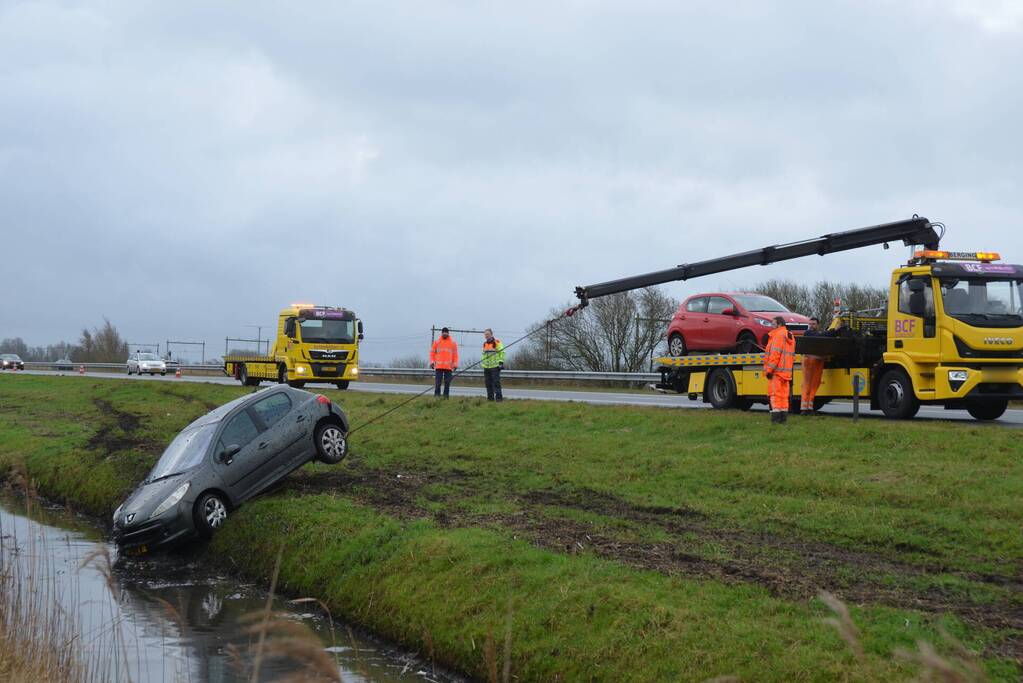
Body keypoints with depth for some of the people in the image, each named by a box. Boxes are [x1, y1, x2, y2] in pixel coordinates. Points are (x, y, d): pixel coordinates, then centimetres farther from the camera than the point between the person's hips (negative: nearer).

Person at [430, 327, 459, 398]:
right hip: (438, 366, -1)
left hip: (449, 367, 1)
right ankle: (437, 395, -4)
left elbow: (455, 354, 8)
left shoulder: (453, 343, 8)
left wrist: (455, 364, 0)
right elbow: (432, 353, 9)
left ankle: (446, 396, 6)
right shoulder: (437, 342, 7)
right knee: (438, 382, -5)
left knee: (447, 383, 2)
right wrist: (432, 362, -1)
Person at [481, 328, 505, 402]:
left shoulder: (497, 343, -5)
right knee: (488, 383, 7)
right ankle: (490, 397, 14)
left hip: (495, 366, -7)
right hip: (486, 367, 7)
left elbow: (501, 352, -7)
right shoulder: (484, 344, 18)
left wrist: (501, 362, -15)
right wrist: (482, 363, 24)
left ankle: (498, 397, -8)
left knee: (496, 382, -10)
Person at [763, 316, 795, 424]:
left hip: (777, 371, -9)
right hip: (786, 372, 9)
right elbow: (792, 355, 22)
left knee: (775, 395, -8)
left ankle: (776, 418, -11)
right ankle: (783, 418, 12)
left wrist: (769, 369, -19)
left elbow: (775, 354, -20)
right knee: (784, 395, 11)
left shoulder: (778, 335, -12)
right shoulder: (790, 337, 19)